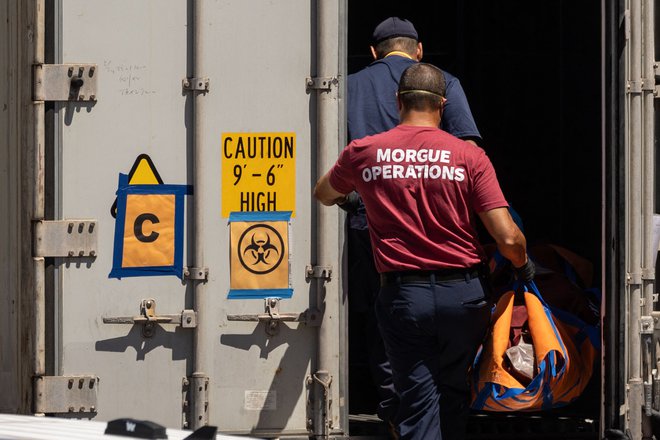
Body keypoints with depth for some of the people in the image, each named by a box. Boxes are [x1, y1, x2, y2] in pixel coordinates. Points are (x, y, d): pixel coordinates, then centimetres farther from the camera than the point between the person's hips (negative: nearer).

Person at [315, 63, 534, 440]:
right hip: (463, 294, 0)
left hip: (403, 295, 0)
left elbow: (324, 195, 23)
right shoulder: (469, 157, -4)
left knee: (418, 399, 0)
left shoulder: (364, 153, 0)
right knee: (454, 395, 19)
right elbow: (508, 238, -8)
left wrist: (348, 197, 47)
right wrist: (524, 265, 15)